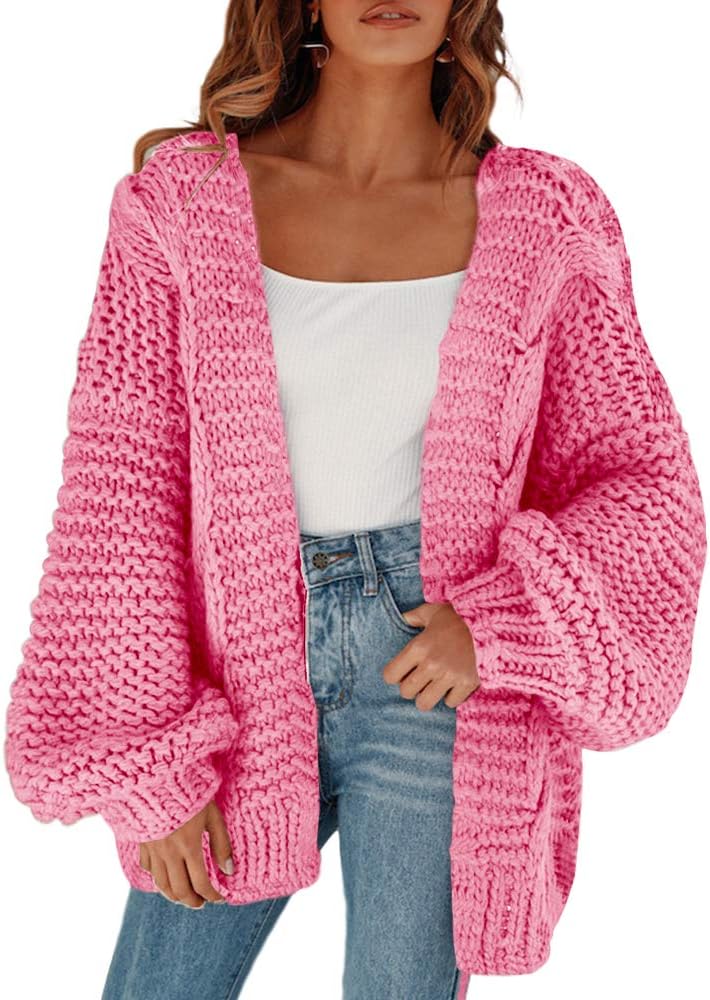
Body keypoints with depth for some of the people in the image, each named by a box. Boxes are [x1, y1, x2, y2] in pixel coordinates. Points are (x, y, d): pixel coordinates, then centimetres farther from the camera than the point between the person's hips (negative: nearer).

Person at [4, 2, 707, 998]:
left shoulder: (545, 217, -2)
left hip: (436, 681, 0)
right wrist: (151, 765, -5)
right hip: (241, 673, 1)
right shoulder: (180, 196, -2)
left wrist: (504, 620, -13)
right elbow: (119, 488, -3)